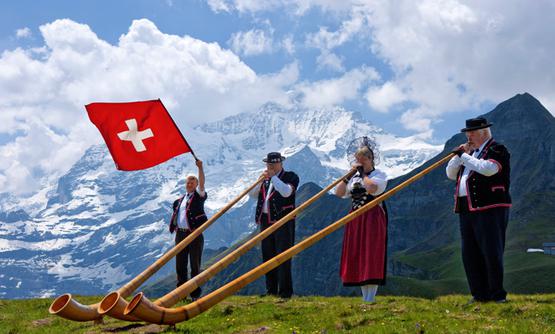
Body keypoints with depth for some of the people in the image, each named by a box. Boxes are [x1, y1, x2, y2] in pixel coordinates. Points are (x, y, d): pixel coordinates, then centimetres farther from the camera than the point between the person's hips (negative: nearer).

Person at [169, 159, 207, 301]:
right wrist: (175, 228, 10)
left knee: (195, 265, -2)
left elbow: (202, 184, -16)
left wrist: (200, 168, -27)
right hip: (180, 234, 5)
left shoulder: (199, 196, 2)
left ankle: (195, 294, 2)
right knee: (180, 265, 9)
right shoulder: (180, 200, 18)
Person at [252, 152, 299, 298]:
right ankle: (271, 290, 16)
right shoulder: (266, 179, 19)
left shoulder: (291, 176, 1)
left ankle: (285, 291, -4)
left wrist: (273, 177, -13)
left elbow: (286, 192, -18)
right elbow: (252, 194, 11)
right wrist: (261, 179, -1)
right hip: (266, 221, 6)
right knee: (268, 257, 8)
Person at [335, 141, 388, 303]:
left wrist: (363, 173, -11)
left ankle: (370, 299, -9)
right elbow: (339, 193, 3)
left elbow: (372, 188, -23)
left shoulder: (379, 174, -2)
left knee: (371, 256, -10)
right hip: (355, 220, 6)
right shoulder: (354, 178, 15)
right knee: (357, 258, 7)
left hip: (372, 219, -6)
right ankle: (365, 298, 16)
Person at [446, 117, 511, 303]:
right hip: (466, 210, 8)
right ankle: (479, 294, 16)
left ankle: (497, 294, 5)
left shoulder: (497, 150, -2)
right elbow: (450, 174, 20)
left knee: (491, 253, -5)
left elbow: (488, 168, -22)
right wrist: (459, 156, 5)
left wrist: (464, 155, -14)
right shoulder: (470, 152, 21)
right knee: (469, 254, 8)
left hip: (490, 209, -8)